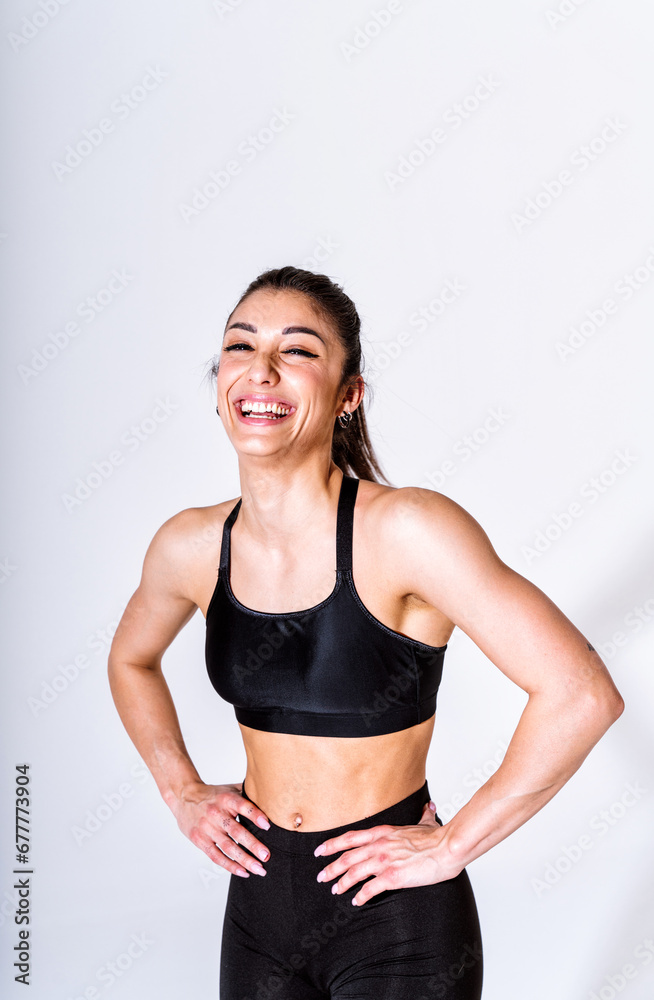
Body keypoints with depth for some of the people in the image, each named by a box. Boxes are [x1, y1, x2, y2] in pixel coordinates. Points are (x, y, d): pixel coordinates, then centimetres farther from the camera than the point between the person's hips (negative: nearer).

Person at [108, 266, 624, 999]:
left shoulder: (405, 531, -22)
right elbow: (132, 660, 16)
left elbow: (582, 694, -26)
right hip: (259, 898, 5)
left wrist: (454, 843, -18)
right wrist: (181, 791, 7)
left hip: (397, 916, -4)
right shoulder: (189, 547, -5)